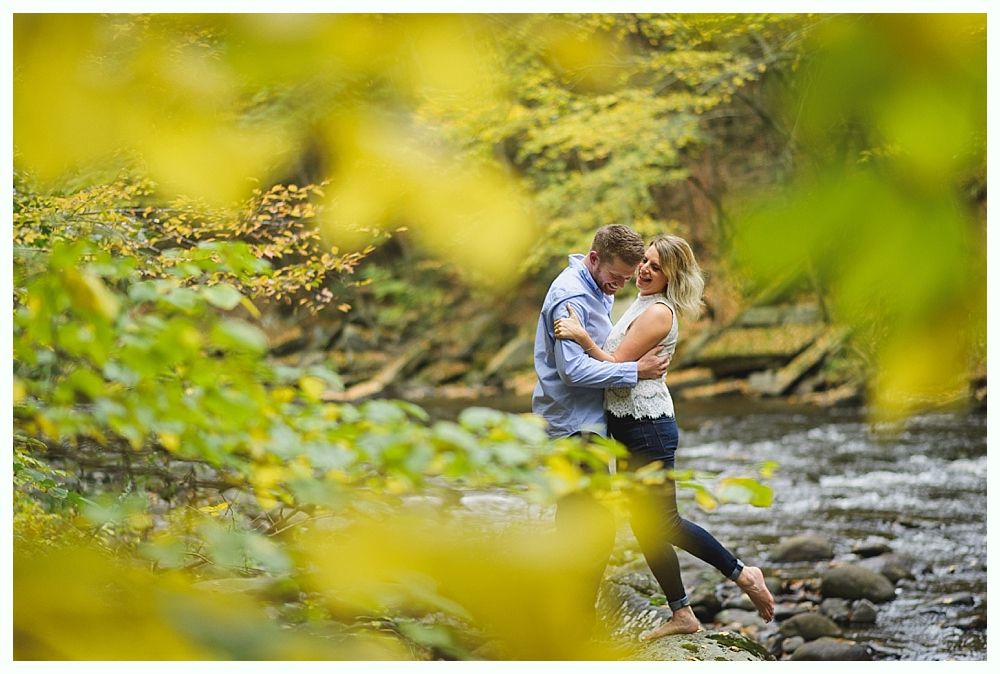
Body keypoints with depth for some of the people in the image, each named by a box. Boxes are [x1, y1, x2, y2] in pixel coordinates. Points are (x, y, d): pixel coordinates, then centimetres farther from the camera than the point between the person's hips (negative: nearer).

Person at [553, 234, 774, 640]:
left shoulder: (659, 312, -16)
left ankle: (743, 574, 10)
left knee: (663, 523, -3)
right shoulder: (642, 304, 14)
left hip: (648, 428, -10)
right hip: (631, 428, 10)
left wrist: (583, 338, -29)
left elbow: (617, 366, -20)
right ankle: (681, 614, 18)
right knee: (646, 526, 11)